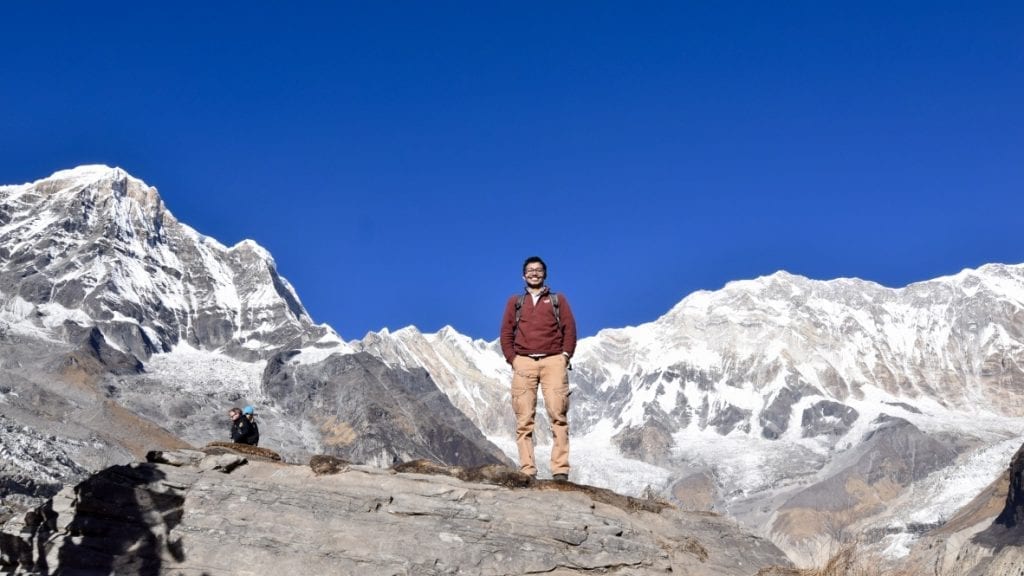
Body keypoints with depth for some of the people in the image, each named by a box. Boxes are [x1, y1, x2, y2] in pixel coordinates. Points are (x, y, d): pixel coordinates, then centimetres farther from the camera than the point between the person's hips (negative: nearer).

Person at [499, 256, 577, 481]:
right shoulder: (514, 302, 20)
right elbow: (506, 333, 14)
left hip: (553, 361, -1)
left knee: (558, 416, -12)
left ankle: (560, 470, -14)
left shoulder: (558, 300, 18)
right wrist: (512, 359, 1)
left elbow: (569, 329, 10)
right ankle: (527, 471, -6)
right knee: (524, 419, -6)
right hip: (524, 362, 1)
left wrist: (566, 356, -2)